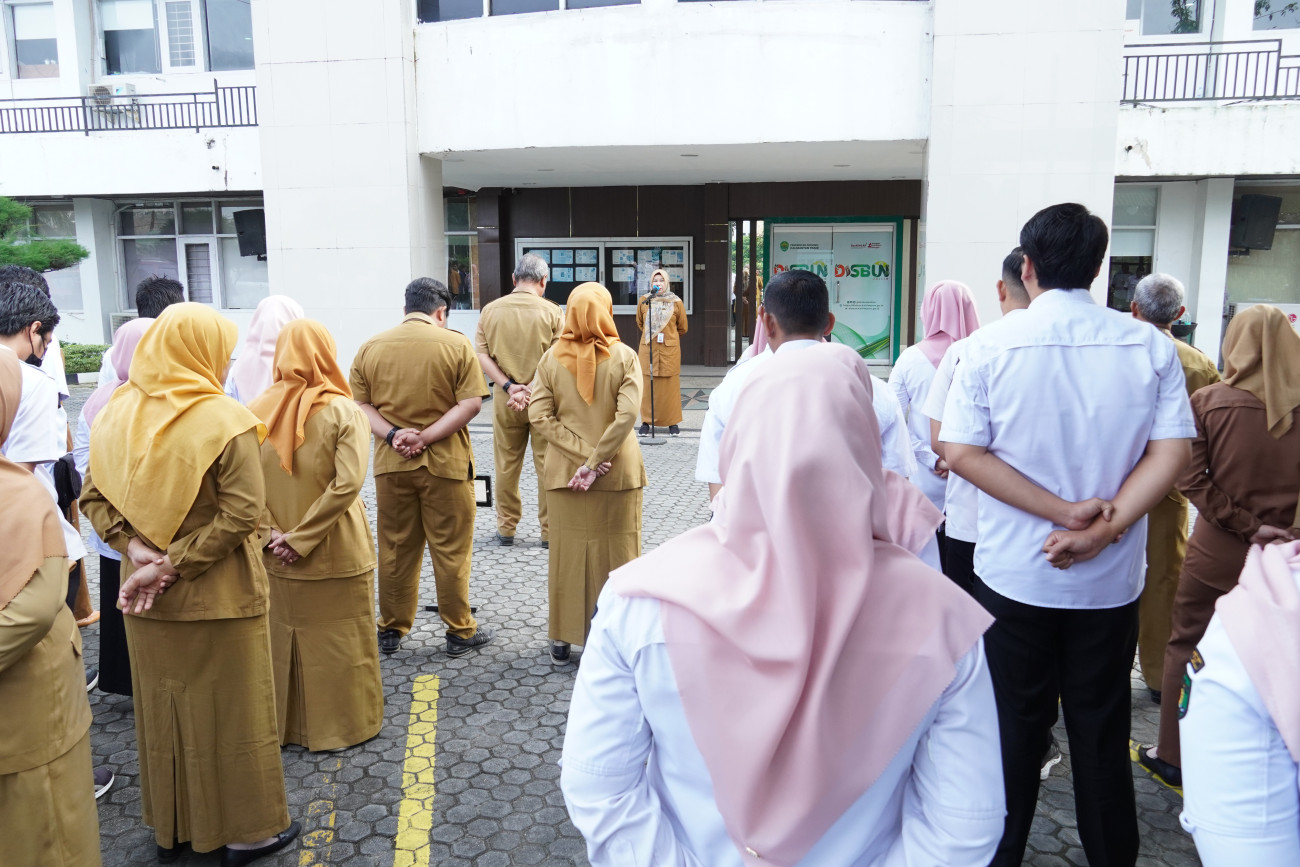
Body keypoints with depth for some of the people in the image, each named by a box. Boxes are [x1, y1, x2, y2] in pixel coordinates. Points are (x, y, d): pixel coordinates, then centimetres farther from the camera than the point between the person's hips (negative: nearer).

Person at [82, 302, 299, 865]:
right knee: (230, 712, 10)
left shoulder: (118, 414, -2)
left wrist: (134, 547, -7)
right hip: (219, 600, -5)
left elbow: (93, 497, 1)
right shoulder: (224, 419, -18)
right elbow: (241, 514, -23)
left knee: (162, 710, 20)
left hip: (147, 602, 5)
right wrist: (171, 567, -17)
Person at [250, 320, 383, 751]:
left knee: (282, 639, 19)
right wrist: (300, 538, -17)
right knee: (340, 642, 12)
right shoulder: (344, 412, -15)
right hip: (337, 555, -3)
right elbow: (347, 484, -23)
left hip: (276, 559, 4)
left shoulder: (257, 412, -4)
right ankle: (344, 724, 26)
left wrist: (271, 533, -7)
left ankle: (286, 723, 36)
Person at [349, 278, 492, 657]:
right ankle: (460, 632, 17)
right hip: (445, 462, -3)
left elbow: (360, 405, 0)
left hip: (390, 463, 3)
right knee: (450, 551, 7)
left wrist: (392, 435, -11)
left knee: (395, 549, 14)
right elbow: (470, 403, -12)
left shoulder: (370, 347, 4)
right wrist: (426, 437, -15)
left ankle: (391, 630, 26)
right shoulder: (456, 344, -5)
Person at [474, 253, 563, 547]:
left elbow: (481, 354, -4)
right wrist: (537, 388, -12)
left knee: (506, 465, 13)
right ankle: (549, 531, 13)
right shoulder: (552, 312, -6)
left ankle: (506, 528, 23)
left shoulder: (490, 310, 2)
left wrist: (508, 386, -9)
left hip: (505, 400, 3)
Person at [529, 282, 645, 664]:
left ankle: (562, 639, 21)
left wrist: (581, 455, -11)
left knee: (567, 553, 12)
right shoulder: (624, 357, -8)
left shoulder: (552, 358, -2)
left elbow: (539, 416, -9)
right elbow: (627, 415, -19)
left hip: (565, 472, 2)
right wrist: (596, 461, -16)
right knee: (616, 552, 9)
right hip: (617, 472, -2)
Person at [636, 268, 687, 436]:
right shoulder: (644, 301, 4)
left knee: (670, 386, 1)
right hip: (648, 349, 1)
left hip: (670, 349, -1)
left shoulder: (676, 302, 0)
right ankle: (646, 421, 11)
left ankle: (673, 423, 10)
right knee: (647, 385, 2)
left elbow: (682, 328, 11)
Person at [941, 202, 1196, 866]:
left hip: (1014, 573, -1)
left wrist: (1064, 510, -13)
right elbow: (1171, 452, -9)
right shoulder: (1149, 346, -4)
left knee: (1014, 728, 13)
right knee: (1102, 733, 16)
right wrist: (1104, 529, -13)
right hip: (1111, 579, 2)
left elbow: (961, 452, -15)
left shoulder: (990, 349, -10)